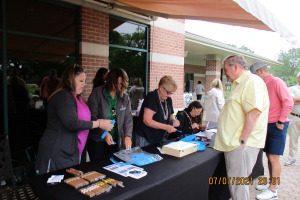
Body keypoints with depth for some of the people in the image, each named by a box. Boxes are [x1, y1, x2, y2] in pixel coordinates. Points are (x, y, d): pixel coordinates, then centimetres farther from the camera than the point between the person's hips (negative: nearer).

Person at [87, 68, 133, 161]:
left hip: (115, 141, 3)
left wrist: (127, 135, -14)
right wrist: (104, 133, -21)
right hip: (97, 140, -3)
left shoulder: (125, 98, 3)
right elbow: (92, 116, -12)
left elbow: (128, 118, 1)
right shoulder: (97, 93, -8)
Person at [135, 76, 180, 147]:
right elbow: (147, 120, -24)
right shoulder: (152, 97, -18)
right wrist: (166, 127, -27)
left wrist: (173, 120, -5)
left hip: (160, 138, 7)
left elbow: (170, 115, 18)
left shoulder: (168, 99, 4)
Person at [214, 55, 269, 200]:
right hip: (233, 143, 10)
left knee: (237, 183, -1)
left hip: (241, 145, -10)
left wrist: (242, 140, -24)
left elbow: (254, 113, -25)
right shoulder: (240, 84, 19)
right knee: (234, 182, 18)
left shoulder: (252, 81, -14)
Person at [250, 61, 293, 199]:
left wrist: (281, 121, -17)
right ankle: (271, 183, 28)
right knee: (269, 156, 14)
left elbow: (288, 102, -19)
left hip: (277, 126, -8)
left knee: (273, 158, -3)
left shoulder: (276, 82, -13)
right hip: (267, 125, 8)